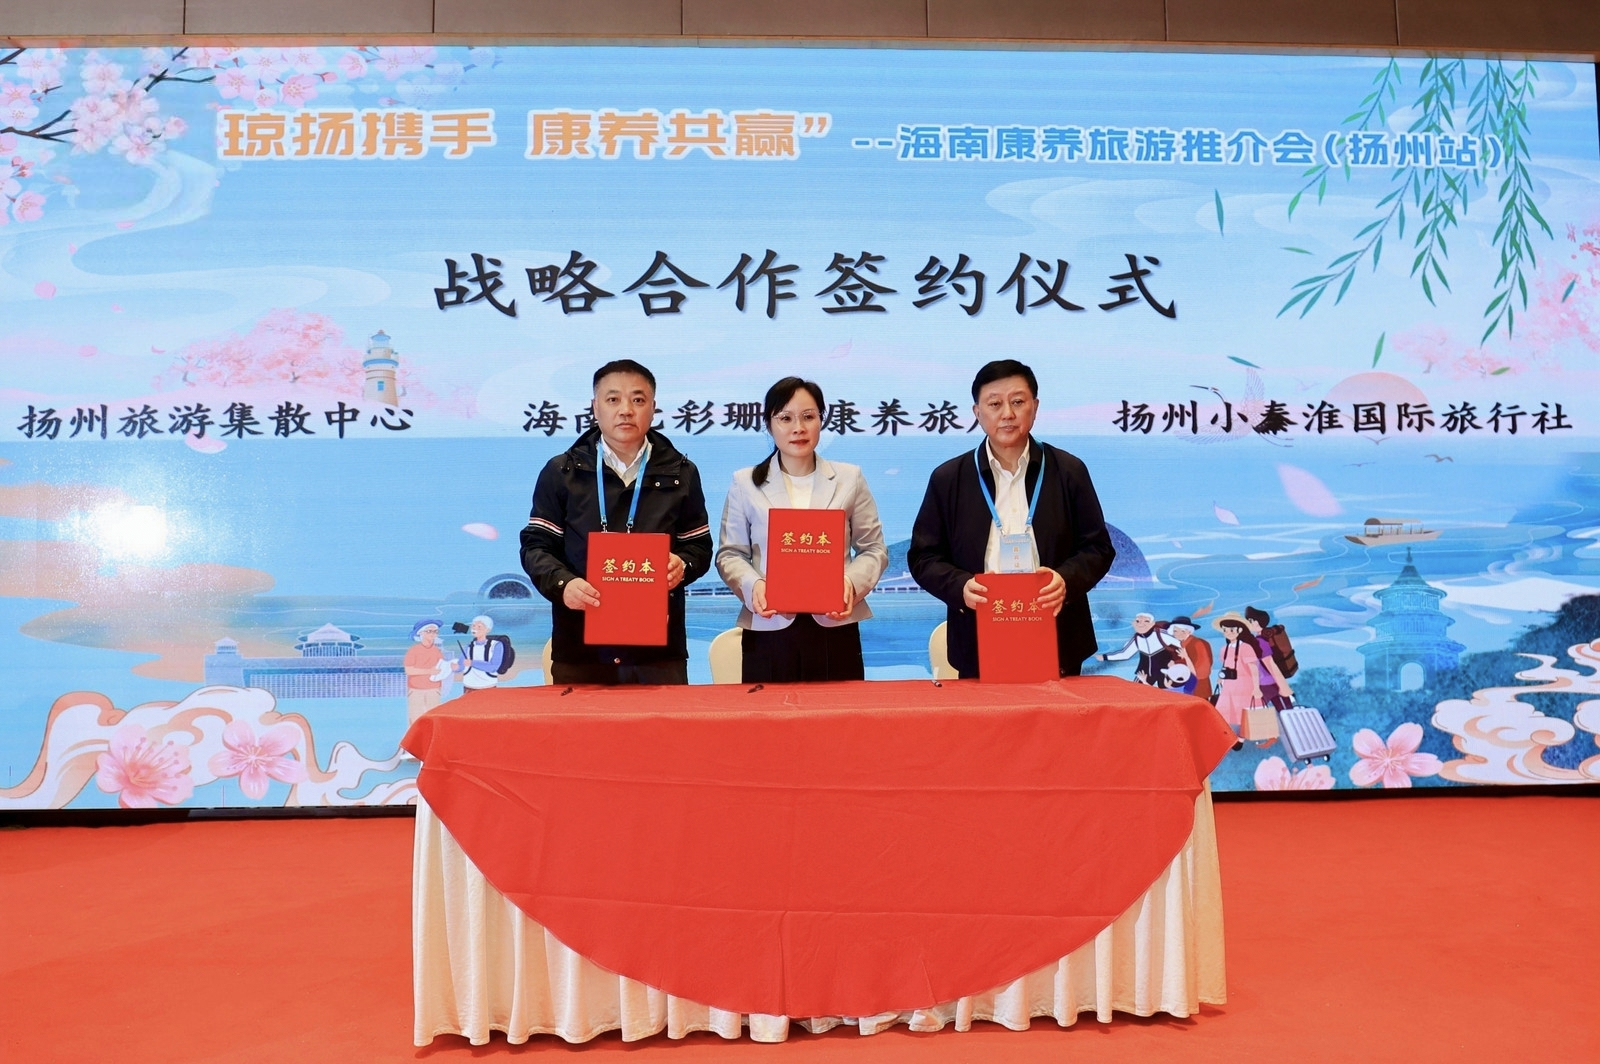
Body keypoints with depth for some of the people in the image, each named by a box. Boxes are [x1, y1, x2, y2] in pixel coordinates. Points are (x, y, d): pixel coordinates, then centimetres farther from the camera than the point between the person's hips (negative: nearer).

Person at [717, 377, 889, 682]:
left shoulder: (849, 478, 9)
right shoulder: (745, 483, 7)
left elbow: (873, 549, 8)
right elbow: (730, 553, 8)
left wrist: (852, 582, -11)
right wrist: (753, 585, -13)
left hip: (835, 629, 1)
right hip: (769, 630, 0)